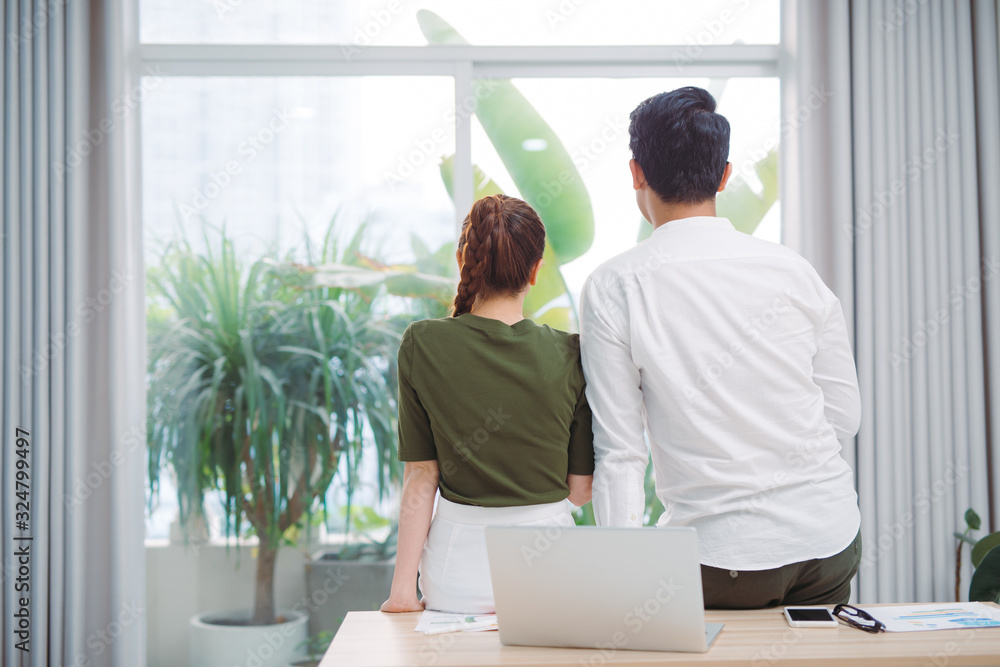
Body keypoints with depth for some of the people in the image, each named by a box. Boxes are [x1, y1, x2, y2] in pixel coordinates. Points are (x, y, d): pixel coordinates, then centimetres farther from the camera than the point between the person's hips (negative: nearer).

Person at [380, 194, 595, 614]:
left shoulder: (422, 344, -7)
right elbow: (581, 489, -3)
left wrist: (403, 586, -1)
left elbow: (420, 476, -6)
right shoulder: (568, 354, -9)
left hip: (459, 556, 1)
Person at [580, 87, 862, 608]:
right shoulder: (792, 269, -1)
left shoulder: (612, 288, -8)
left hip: (721, 556, -3)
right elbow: (846, 416, 5)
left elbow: (619, 452, -9)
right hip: (831, 538, 4)